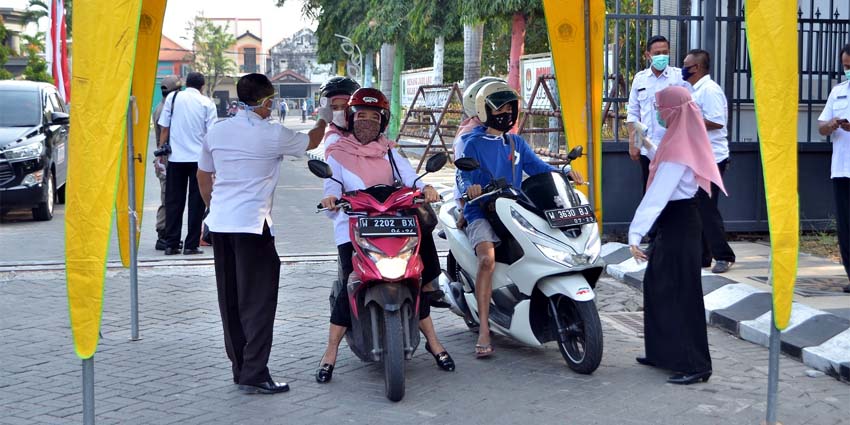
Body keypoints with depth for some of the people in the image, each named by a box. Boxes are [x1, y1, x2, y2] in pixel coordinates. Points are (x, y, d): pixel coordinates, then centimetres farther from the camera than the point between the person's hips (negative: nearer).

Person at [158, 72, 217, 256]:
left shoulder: (172, 97, 4)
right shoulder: (207, 103, 0)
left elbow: (164, 128, 2)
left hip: (175, 157, 1)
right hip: (199, 157, -1)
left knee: (173, 201, 7)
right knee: (196, 202, 4)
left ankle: (171, 244, 7)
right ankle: (191, 245, 3)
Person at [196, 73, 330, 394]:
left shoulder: (216, 132, 8)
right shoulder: (272, 135, -8)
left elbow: (203, 176, 17)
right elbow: (311, 142, 8)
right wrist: (324, 120, 27)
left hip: (219, 223, 7)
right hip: (252, 225, -7)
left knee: (230, 300, 12)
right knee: (258, 300, -3)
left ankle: (239, 367, 20)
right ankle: (254, 374, -5)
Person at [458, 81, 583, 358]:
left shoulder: (517, 143, 21)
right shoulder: (474, 144, 5)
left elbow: (537, 167, 10)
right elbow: (465, 176, -6)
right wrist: (470, 188, -29)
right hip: (482, 213, -5)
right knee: (487, 258, -31)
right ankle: (484, 330, -27)